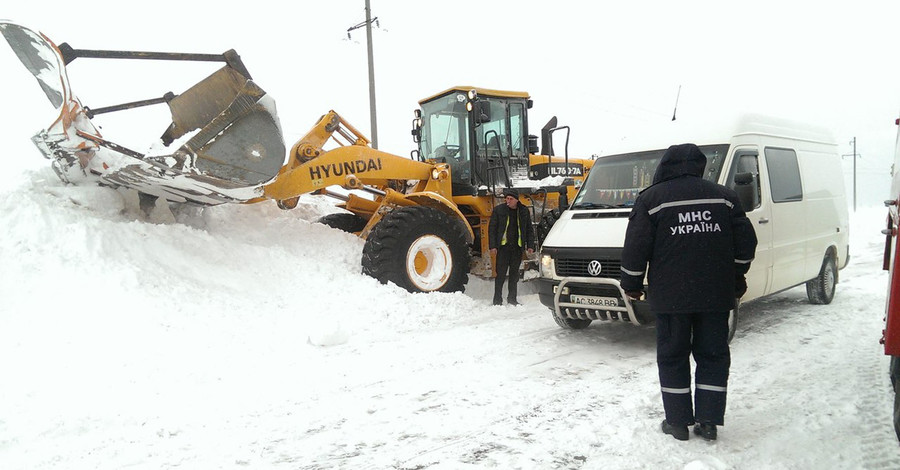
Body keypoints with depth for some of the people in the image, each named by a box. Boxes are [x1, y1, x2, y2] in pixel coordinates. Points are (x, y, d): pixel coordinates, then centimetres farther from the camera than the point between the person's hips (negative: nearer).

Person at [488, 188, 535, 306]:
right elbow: (492, 229, 0)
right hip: (503, 247, -3)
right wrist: (492, 246, -7)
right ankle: (497, 300, 5)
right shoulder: (498, 210, -1)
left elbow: (529, 229, 14)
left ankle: (512, 299, 19)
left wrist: (530, 245, 6)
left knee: (514, 274, 9)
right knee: (501, 274, -3)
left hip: (517, 247, 3)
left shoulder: (524, 211, 8)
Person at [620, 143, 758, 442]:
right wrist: (737, 280, 22)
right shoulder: (723, 196, 8)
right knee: (713, 356, 12)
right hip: (716, 294, 3)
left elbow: (636, 247, -7)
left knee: (673, 358, 7)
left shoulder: (651, 199, -3)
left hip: (670, 296, -3)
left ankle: (678, 422, 12)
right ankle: (709, 421, 15)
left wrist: (631, 285, 5)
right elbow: (746, 242, 9)